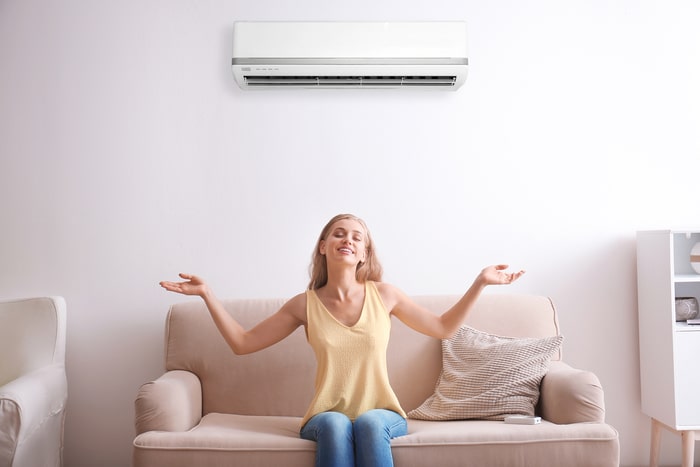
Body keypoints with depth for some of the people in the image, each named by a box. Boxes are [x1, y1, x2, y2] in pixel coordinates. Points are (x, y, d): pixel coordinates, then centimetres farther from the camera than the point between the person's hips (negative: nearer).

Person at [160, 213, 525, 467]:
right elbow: (242, 343, 4)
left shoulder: (384, 295, 2)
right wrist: (207, 294, -2)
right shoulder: (306, 304, 1)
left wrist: (480, 283, 4)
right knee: (335, 424, -34)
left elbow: (443, 328, 12)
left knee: (369, 423, -33)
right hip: (326, 419, 0)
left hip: (382, 415, 0)